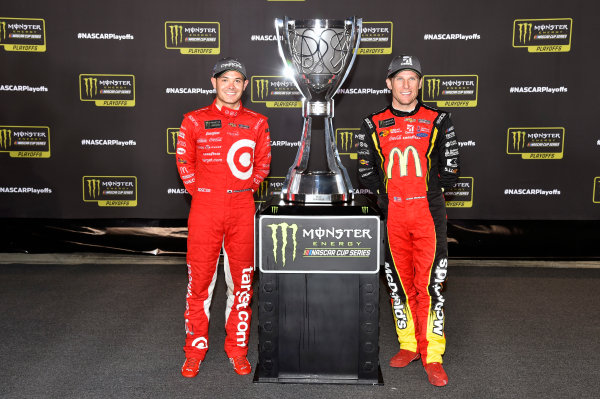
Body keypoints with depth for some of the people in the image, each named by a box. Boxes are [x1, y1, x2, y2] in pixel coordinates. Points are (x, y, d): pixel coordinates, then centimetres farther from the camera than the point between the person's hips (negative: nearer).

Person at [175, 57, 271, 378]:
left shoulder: (256, 122, 8)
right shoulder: (195, 120, 4)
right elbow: (184, 162, 10)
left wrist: (246, 189, 5)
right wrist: (199, 192, 4)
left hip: (242, 209, 2)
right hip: (205, 209, -1)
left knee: (242, 280, 8)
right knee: (200, 280, 3)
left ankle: (237, 349, 23)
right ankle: (195, 350, 20)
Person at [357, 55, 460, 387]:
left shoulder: (437, 121, 6)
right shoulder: (373, 125, 8)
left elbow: (450, 170, 8)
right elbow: (366, 170, 11)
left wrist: (429, 192, 4)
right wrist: (385, 192, 2)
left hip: (429, 211, -2)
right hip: (391, 213, 2)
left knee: (430, 283, -4)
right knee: (399, 282, 10)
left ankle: (432, 355, 8)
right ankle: (408, 344, 25)